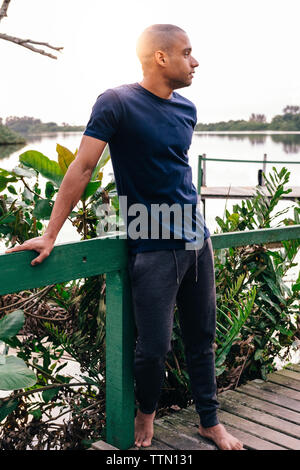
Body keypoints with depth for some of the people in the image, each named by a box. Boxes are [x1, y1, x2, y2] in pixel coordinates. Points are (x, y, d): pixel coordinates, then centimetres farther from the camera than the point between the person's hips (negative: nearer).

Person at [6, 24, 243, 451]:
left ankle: (210, 422, 30)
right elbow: (82, 167, -11)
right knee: (154, 349, -1)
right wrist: (50, 235, -13)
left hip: (197, 242, 6)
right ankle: (146, 412, 28)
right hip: (153, 249, -6)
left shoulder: (187, 110, 10)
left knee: (202, 339, 13)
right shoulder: (117, 103, -9)